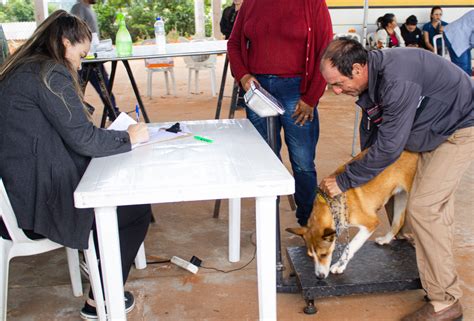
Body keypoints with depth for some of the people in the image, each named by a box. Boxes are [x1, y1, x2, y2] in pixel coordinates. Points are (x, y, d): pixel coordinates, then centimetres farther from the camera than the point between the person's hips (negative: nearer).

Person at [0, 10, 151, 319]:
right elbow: (83, 139, -19)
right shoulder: (51, 73, -16)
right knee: (137, 208, 4)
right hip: (38, 202, -10)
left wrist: (116, 134, 9)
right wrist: (129, 137, -3)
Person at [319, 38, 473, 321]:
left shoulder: (397, 81, -37)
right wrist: (364, 167, 14)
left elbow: (388, 147, -34)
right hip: (433, 130, 9)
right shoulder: (370, 78, -8)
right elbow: (371, 129, 7)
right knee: (437, 203, 19)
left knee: (423, 207, -14)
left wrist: (344, 181, -25)